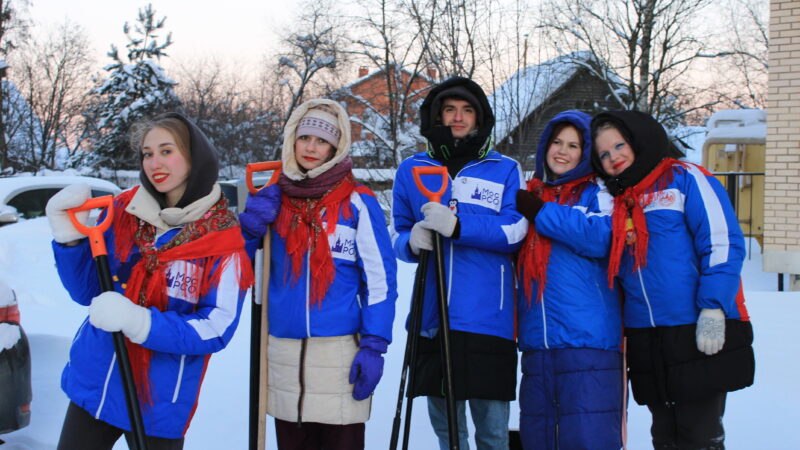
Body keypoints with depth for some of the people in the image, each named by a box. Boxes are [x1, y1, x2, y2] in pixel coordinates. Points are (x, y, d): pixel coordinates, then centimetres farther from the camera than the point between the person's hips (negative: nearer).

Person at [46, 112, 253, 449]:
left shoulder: (223, 240, -11)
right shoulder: (123, 211, -1)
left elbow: (215, 330, -15)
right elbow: (88, 292, 6)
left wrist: (139, 321, -26)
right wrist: (69, 237, -10)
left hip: (158, 405, -4)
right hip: (92, 384, 4)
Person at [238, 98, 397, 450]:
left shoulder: (357, 203, -3)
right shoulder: (274, 198, 9)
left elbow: (380, 280, -4)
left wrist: (373, 346, -11)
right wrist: (250, 227, -4)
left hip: (339, 351, -4)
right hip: (282, 352, 4)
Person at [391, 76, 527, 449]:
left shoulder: (505, 170, 5)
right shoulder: (411, 171, 12)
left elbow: (515, 233, -6)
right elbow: (397, 235, 14)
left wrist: (458, 226, -19)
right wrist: (412, 241, -10)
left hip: (489, 319, -2)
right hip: (433, 318, 3)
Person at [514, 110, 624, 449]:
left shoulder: (597, 193, 5)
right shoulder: (530, 195, 19)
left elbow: (600, 239, -15)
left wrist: (540, 212, -7)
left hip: (587, 338, -5)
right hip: (537, 341, 6)